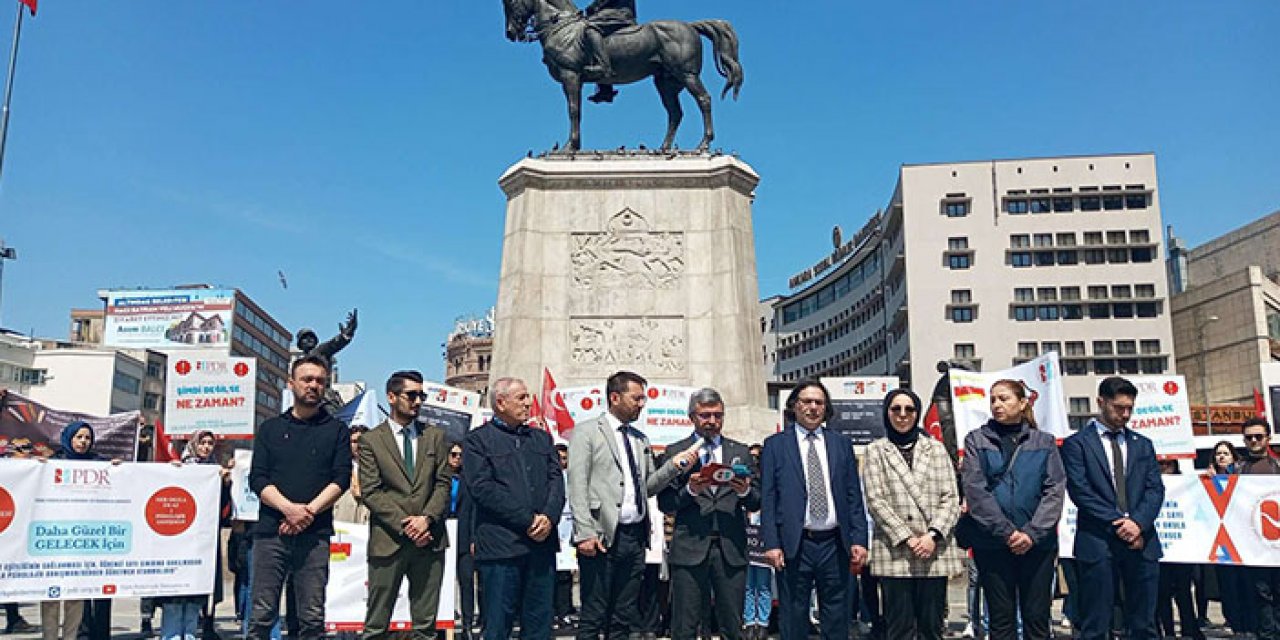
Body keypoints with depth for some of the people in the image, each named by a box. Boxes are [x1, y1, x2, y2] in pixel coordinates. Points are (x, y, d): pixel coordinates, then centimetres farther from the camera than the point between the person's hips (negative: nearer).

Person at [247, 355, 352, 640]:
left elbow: (341, 479, 1)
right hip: (271, 531, 1)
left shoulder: (337, 431, 11)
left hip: (315, 534, 0)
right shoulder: (270, 429, 14)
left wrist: (309, 511, -13)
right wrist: (289, 508, -12)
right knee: (261, 615, -1)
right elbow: (257, 478, 4)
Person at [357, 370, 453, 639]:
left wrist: (426, 518, -10)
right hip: (388, 541, -2)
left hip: (429, 539, 3)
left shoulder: (435, 437, 12)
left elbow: (444, 483, 6)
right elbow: (370, 492, -4)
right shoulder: (371, 440, 4)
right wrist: (404, 525, -12)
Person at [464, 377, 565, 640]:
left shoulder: (541, 438, 17)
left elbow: (556, 479, 9)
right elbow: (482, 488, -10)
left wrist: (549, 516, -10)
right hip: (501, 546, -5)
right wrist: (528, 520, -13)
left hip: (543, 542, 5)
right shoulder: (478, 440, 1)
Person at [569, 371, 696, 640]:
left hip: (635, 537, 6)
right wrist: (585, 533, -17)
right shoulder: (586, 432, -1)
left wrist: (673, 465, 1)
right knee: (593, 618, -1)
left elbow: (648, 486, 17)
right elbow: (577, 486, -8)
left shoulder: (640, 438, 18)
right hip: (602, 537, -6)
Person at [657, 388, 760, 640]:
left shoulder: (741, 452, 14)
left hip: (731, 550, 2)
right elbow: (665, 504, 2)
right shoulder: (675, 452, 7)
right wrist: (690, 490, -15)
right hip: (690, 549, -2)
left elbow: (756, 503, 11)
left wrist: (745, 491, -10)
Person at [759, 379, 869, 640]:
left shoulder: (842, 443, 10)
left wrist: (859, 540, 0)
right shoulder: (775, 445, 3)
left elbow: (854, 495, 8)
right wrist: (772, 543, -9)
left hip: (835, 543, 2)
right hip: (794, 544, -2)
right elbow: (767, 498, 0)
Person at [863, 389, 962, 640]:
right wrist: (907, 539, -9)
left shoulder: (936, 448, 14)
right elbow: (875, 501, -1)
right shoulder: (876, 450, 8)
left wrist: (933, 535, -9)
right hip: (894, 553, -2)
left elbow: (951, 499, 6)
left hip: (935, 551, 2)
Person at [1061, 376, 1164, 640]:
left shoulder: (1143, 444, 17)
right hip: (1098, 542, -4)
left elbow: (1155, 488, 7)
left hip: (1142, 542, 4)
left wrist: (1138, 522, -10)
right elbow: (1080, 490, -7)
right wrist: (1118, 524, -13)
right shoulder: (1077, 443, 2)